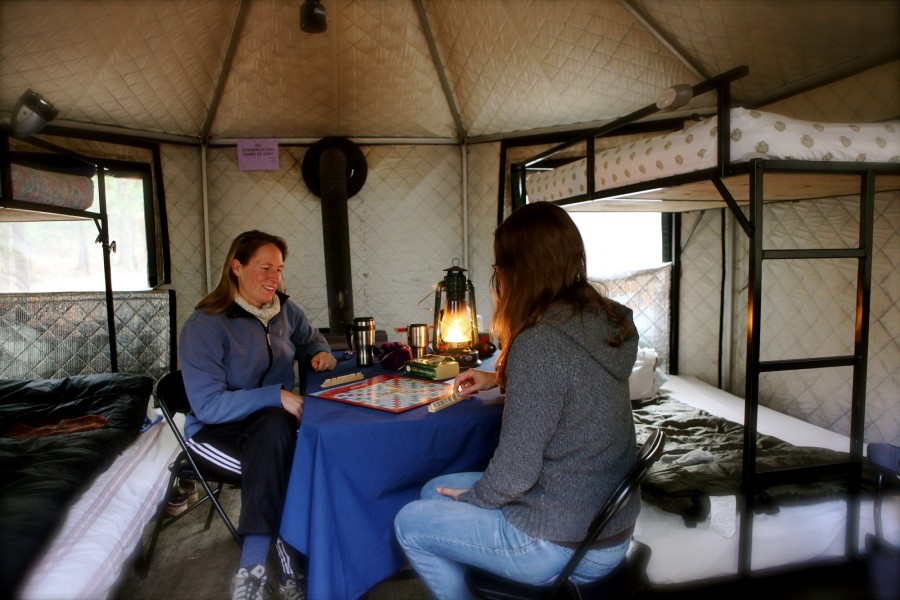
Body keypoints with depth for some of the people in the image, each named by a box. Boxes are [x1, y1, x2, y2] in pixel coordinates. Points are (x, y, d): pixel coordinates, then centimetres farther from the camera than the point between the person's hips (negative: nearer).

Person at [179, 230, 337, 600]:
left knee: (275, 466, -32)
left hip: (272, 423, 5)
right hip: (215, 430, -4)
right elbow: (208, 405, -22)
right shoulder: (204, 326, -16)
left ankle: (252, 570, -23)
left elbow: (310, 338, 25)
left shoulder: (285, 311, 2)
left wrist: (320, 353, -1)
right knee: (284, 466, -35)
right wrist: (276, 396, -33)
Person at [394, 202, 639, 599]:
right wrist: (499, 379, 19)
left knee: (410, 524, 9)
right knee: (433, 492, 18)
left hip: (565, 548, -8)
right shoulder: (605, 320, -2)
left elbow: (515, 470, -24)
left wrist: (472, 497, -4)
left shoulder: (539, 342, -28)